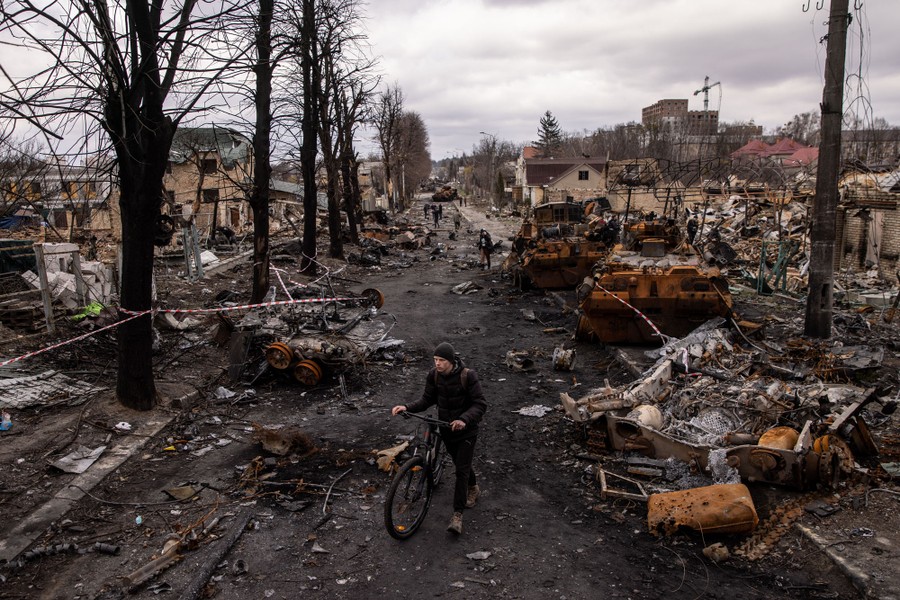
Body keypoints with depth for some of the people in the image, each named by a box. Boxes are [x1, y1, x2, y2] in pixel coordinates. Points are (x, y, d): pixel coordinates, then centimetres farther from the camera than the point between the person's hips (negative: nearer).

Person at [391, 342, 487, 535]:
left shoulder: (467, 376, -22)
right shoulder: (434, 375, -9)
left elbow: (480, 404, -22)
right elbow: (427, 400, -3)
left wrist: (464, 419, -38)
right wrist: (407, 407, -20)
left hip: (466, 430, -5)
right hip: (446, 428, 5)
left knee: (462, 469, -7)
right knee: (460, 464, 21)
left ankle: (457, 515, -2)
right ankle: (473, 488, 50)